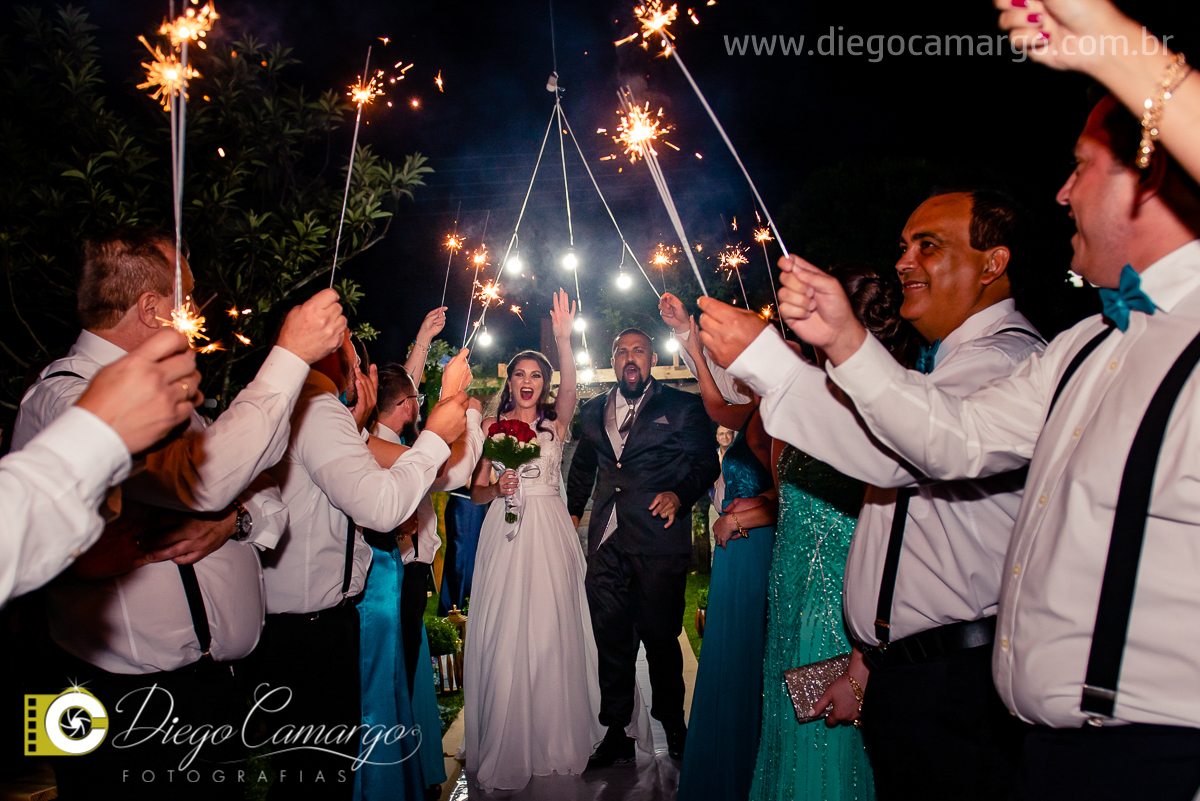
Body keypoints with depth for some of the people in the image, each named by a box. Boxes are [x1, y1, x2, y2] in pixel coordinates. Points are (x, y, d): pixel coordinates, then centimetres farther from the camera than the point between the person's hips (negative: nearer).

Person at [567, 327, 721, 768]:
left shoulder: (683, 407, 5)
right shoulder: (593, 411, 17)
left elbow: (707, 462, 1)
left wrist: (680, 494, -16)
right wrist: (572, 509, 23)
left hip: (659, 541, -3)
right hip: (606, 544, 3)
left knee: (661, 638, 7)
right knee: (611, 640, 7)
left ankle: (672, 723, 28)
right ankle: (616, 735, 21)